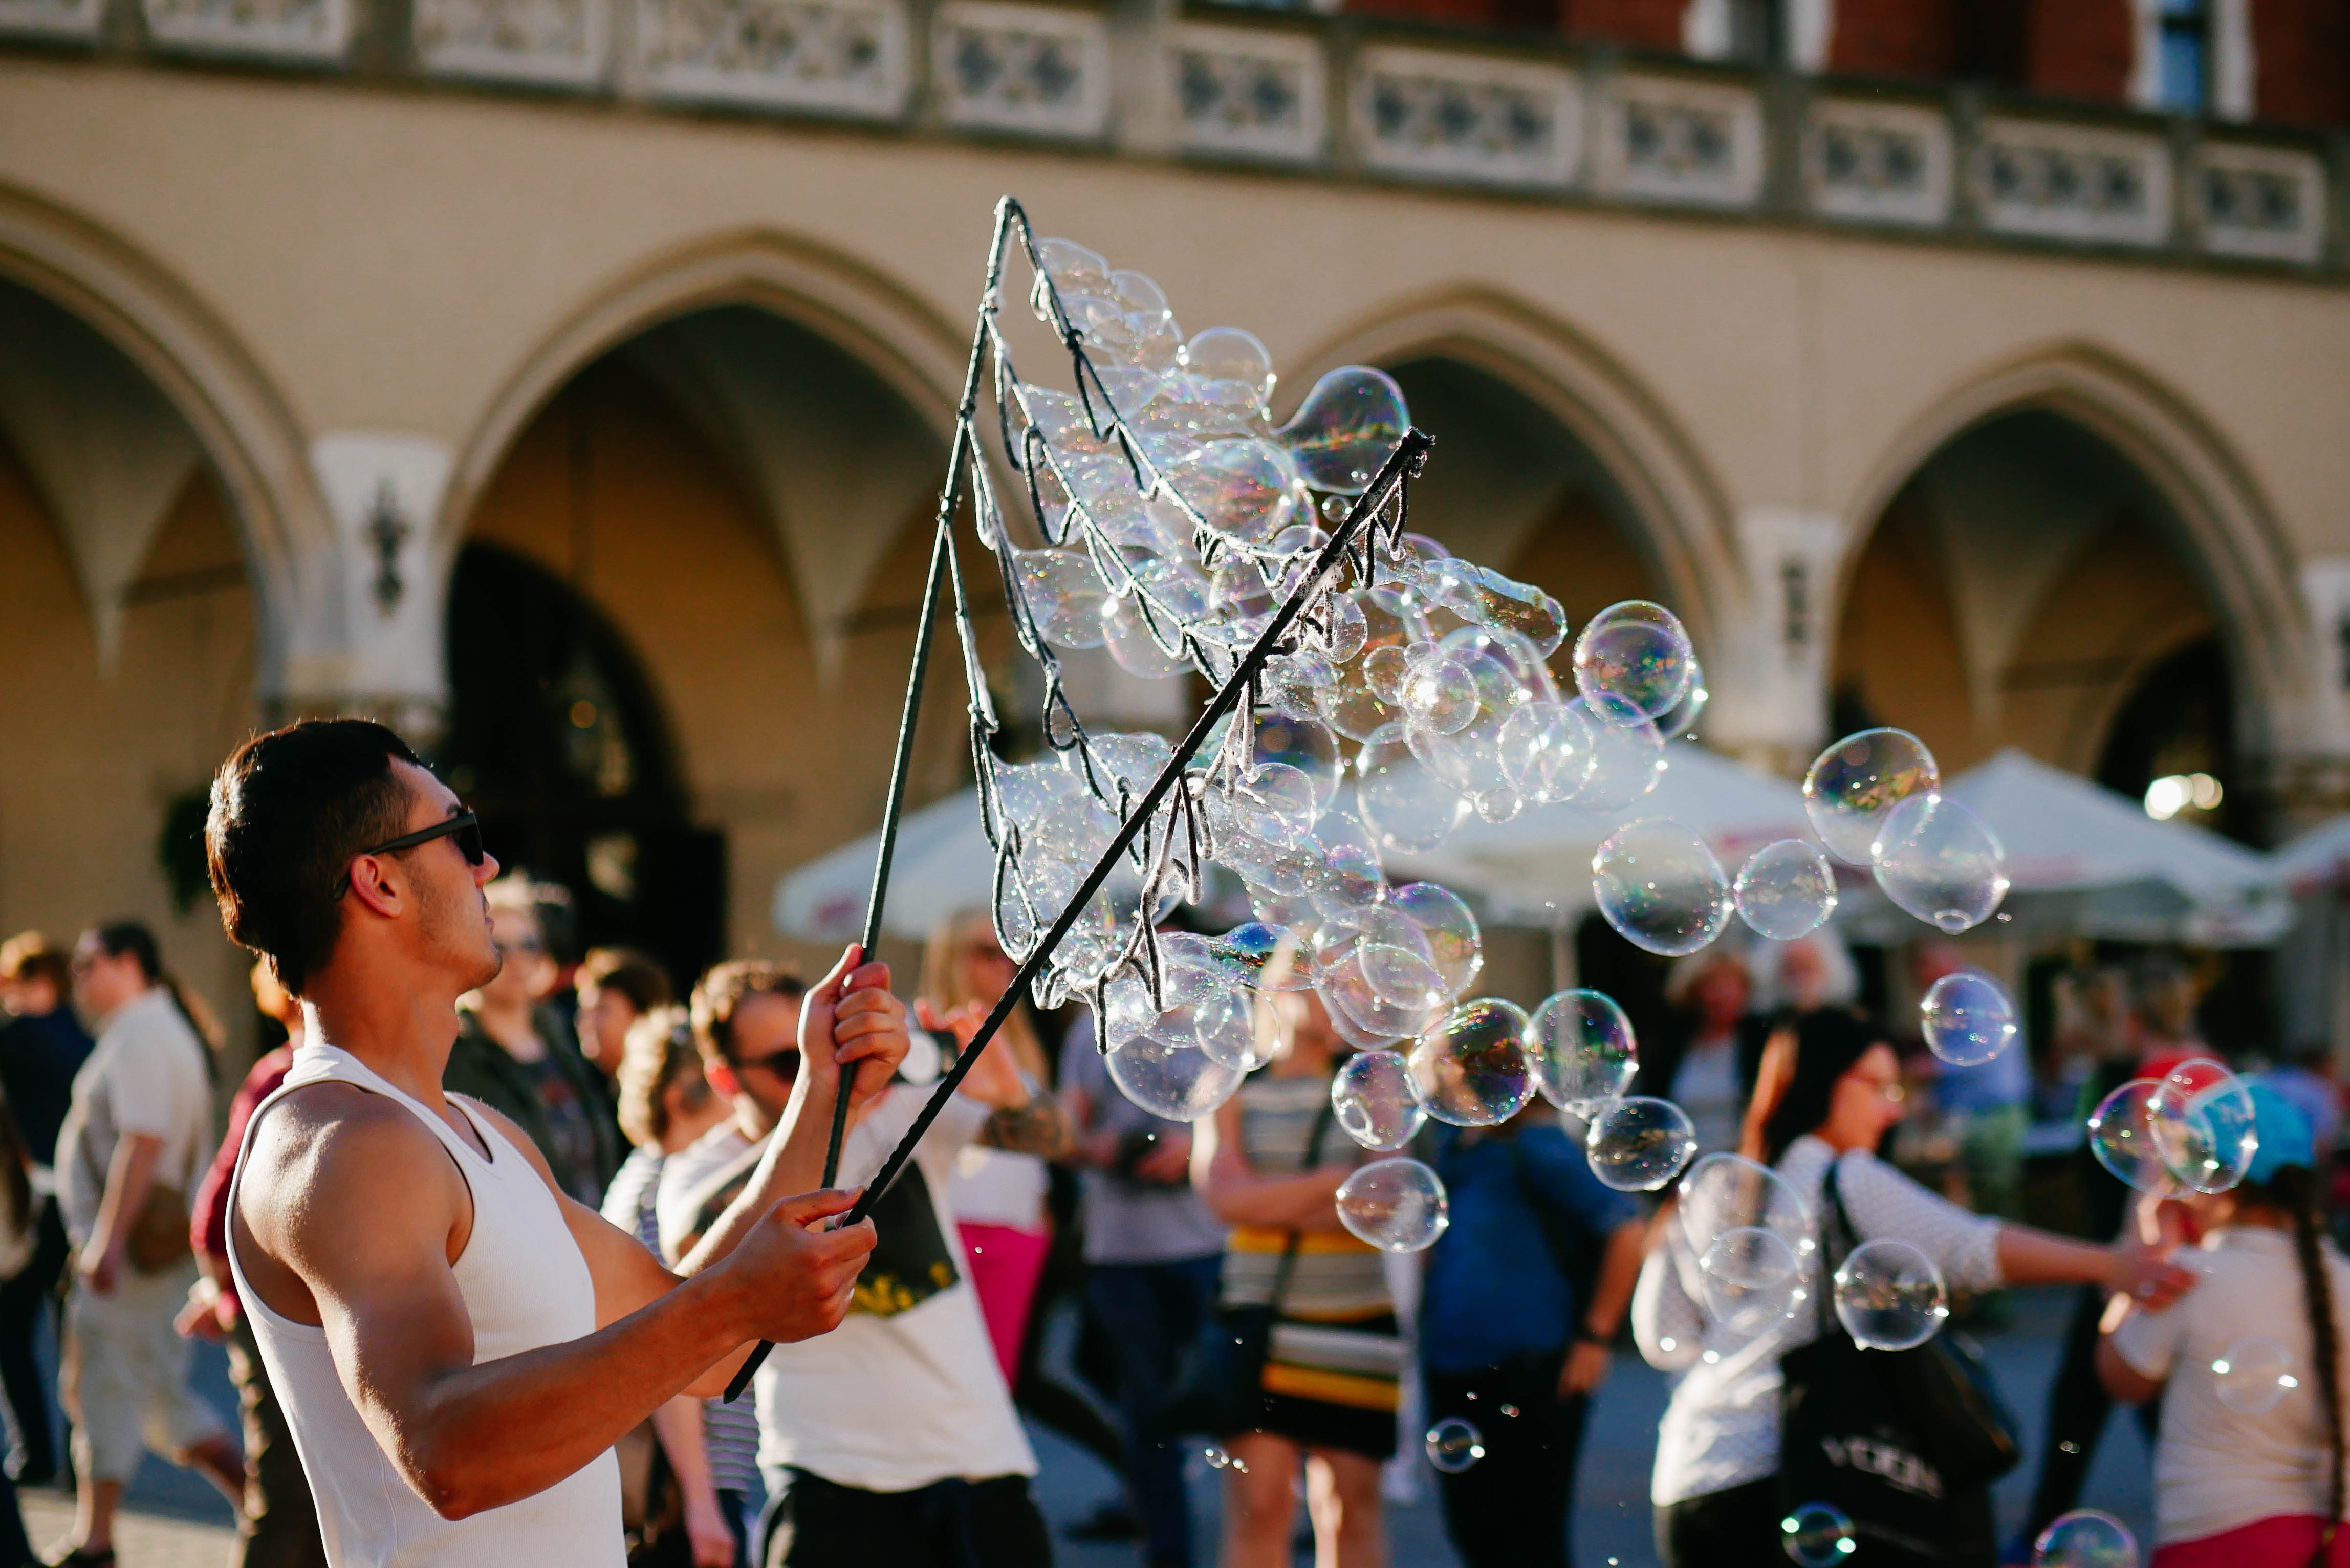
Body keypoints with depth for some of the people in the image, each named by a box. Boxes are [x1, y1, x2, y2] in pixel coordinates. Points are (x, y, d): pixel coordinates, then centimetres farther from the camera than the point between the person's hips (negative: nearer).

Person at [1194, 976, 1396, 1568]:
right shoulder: (1232, 1092, 7)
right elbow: (1226, 1195, -7)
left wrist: (1273, 1204, -6)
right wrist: (1341, 1181, -7)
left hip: (1354, 1325, 0)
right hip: (1258, 1317, 0)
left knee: (1348, 1508, 0)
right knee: (1258, 1503, -5)